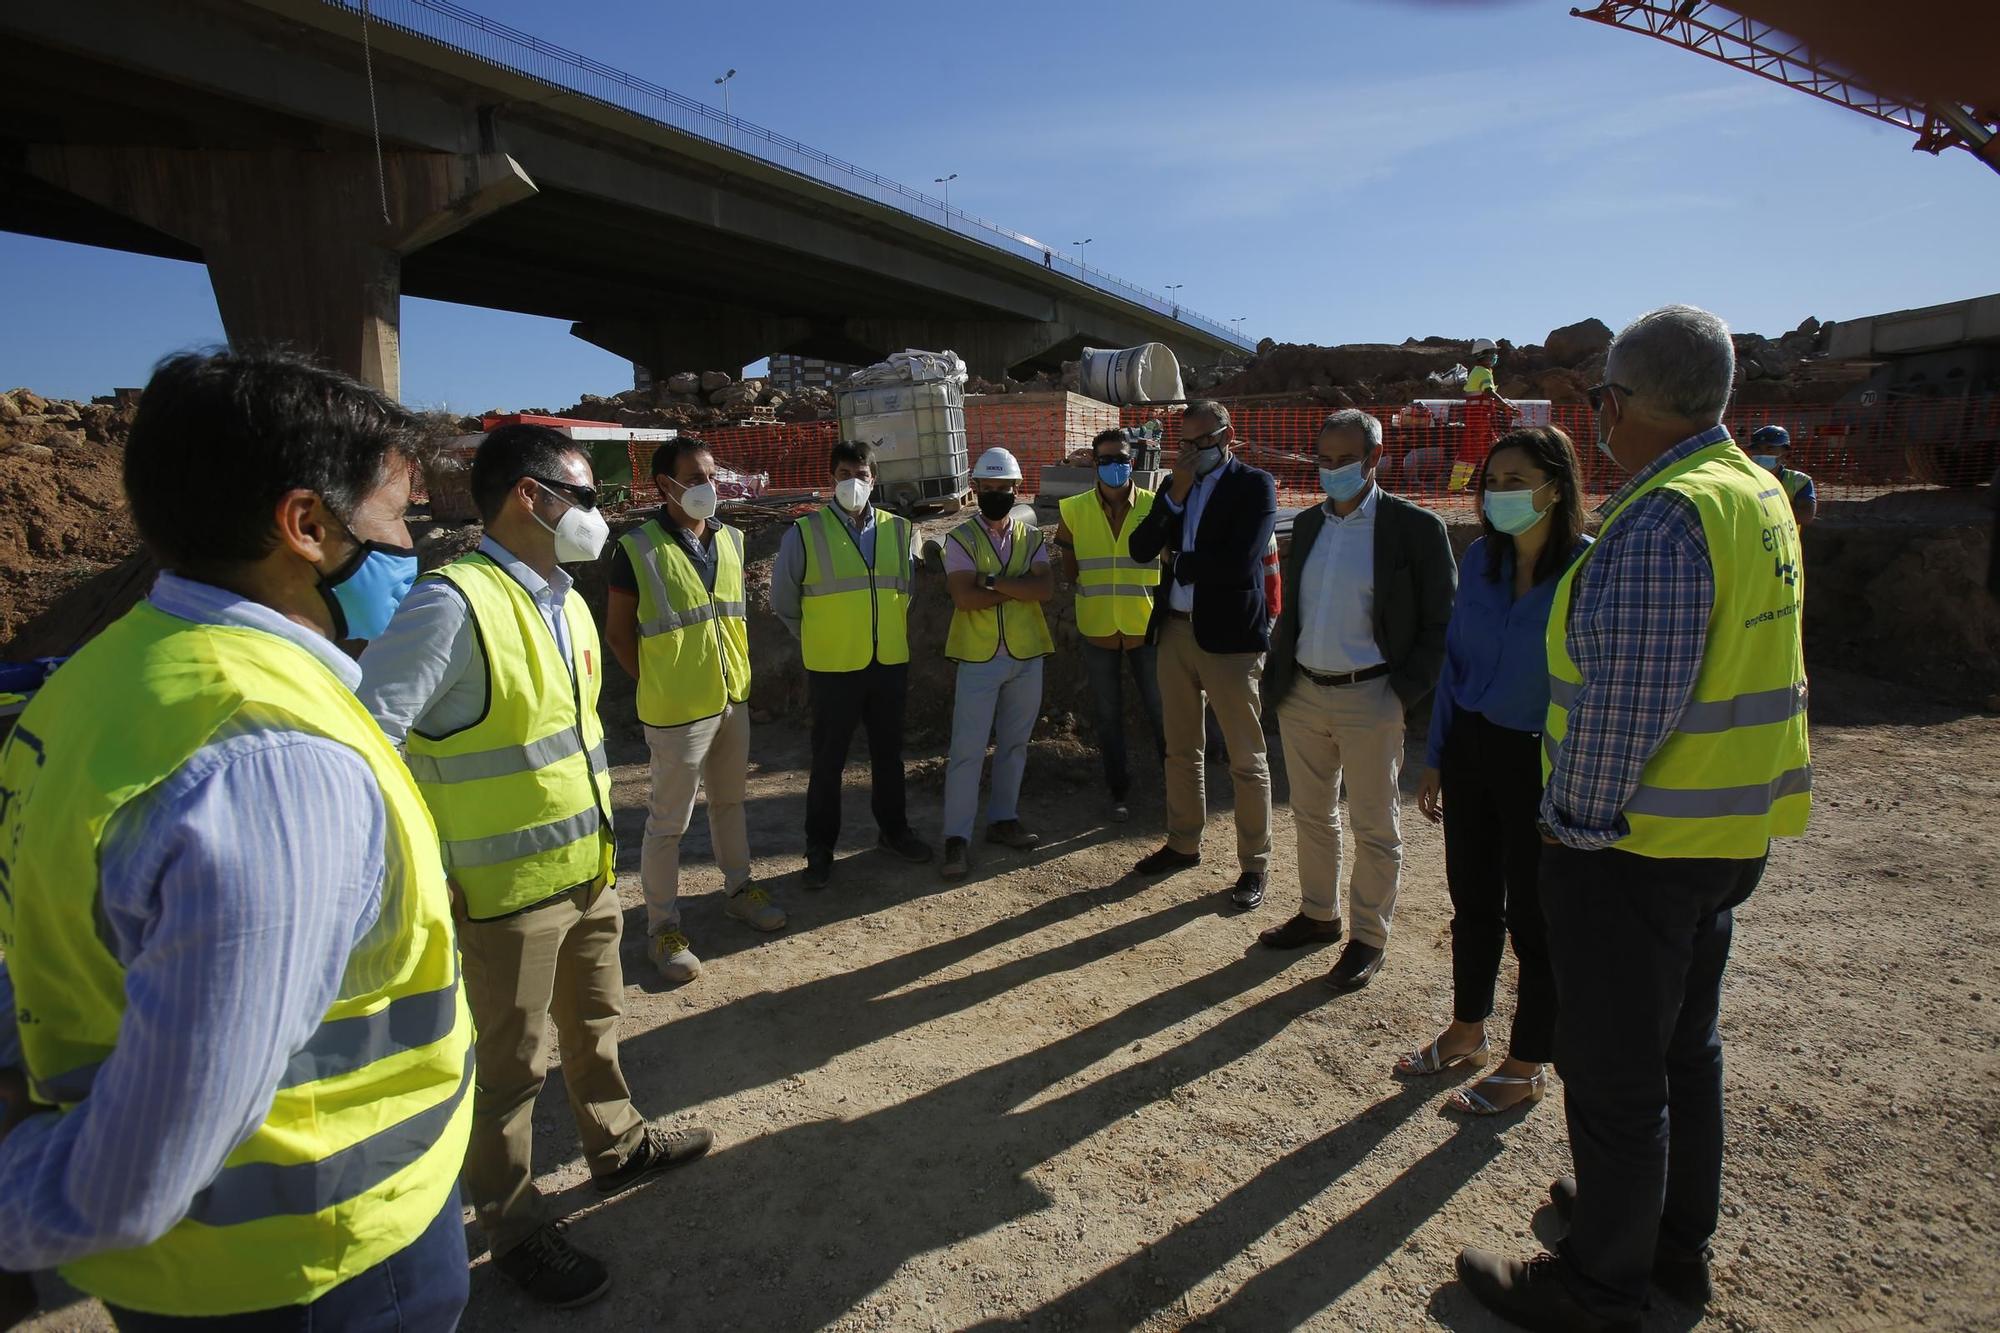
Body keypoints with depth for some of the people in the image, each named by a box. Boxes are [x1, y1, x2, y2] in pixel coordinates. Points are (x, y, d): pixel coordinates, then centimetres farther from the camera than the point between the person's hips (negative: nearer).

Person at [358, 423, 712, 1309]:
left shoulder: (565, 601, 5)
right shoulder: (452, 606, -23)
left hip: (589, 869, 8)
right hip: (510, 892, -8)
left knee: (594, 1022, 25)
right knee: (510, 1067, 11)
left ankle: (617, 1145, 48)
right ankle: (512, 1228, 32)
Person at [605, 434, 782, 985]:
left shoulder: (730, 539, 4)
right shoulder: (637, 549, -13)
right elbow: (618, 632, -6)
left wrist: (734, 674, 9)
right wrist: (658, 685, -6)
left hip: (733, 699, 6)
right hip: (677, 711, -6)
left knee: (729, 800, 21)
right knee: (669, 821, 5)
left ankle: (738, 887, 39)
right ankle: (663, 926, 19)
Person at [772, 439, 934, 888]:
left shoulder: (899, 530, 3)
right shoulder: (805, 533, -7)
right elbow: (784, 601, 3)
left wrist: (897, 637, 13)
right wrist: (819, 640, 7)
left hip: (891, 663, 3)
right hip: (834, 667, -3)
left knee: (889, 752, 16)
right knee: (828, 759, 6)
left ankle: (893, 830, 33)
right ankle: (820, 847, 20)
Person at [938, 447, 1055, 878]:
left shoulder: (1031, 536, 6)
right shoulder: (961, 538, -4)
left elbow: (1046, 589, -11)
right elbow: (965, 597, -17)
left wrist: (994, 581, -17)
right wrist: (1019, 589, -12)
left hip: (1027, 657, 4)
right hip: (979, 659, -4)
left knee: (1014, 744, 14)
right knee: (967, 750, -2)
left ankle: (1003, 820, 28)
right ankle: (956, 838, 4)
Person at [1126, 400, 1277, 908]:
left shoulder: (1255, 486, -7)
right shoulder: (1176, 486, 11)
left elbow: (1238, 564, -20)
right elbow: (1140, 549, 0)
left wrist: (1179, 559, -6)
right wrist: (1176, 493, -9)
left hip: (1229, 637, -6)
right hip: (1175, 630, 6)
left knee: (1246, 760, 1)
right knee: (1180, 749, 17)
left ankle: (1254, 865, 14)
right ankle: (1184, 843, 33)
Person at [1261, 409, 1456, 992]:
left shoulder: (1415, 527, -9)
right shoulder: (1306, 524, 9)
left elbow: (1440, 624, -8)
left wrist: (1405, 696, -14)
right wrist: (1279, 678, 7)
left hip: (1369, 699, -6)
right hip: (1301, 694, 6)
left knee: (1374, 827, 7)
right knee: (1311, 815, 17)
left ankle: (1369, 937, 21)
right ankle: (1317, 914, 34)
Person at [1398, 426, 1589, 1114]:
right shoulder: (1481, 557, 1)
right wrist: (1436, 759, 10)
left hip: (1539, 763, -5)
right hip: (1470, 748, 5)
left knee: (1532, 914, 9)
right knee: (1472, 899, 18)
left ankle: (1527, 1066, 28)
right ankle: (1467, 1030, 38)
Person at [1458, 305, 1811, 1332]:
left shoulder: (1659, 521, -23)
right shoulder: (1760, 495, 8)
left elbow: (1624, 703, -25)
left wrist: (1575, 822, -14)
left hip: (1635, 844, -10)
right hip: (1728, 832, 10)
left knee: (1612, 1069, 6)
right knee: (1684, 1044, 23)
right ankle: (1677, 1241, 42)